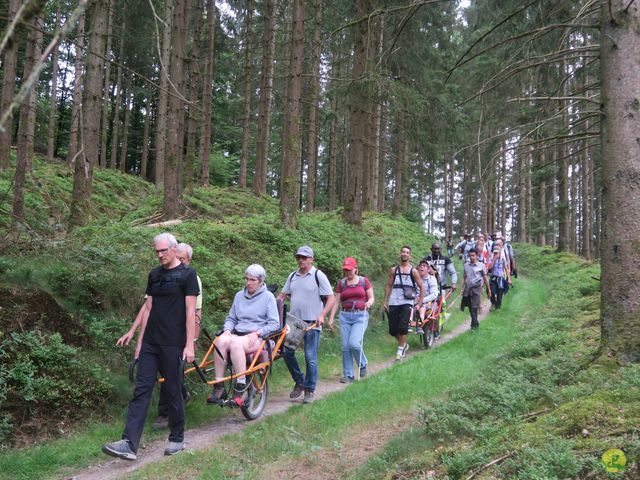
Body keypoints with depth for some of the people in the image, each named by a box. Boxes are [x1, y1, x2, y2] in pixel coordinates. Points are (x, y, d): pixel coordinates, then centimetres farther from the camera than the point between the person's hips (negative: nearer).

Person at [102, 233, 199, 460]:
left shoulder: (187, 274, -5)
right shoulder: (154, 275, 12)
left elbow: (190, 311, -9)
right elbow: (149, 309, 14)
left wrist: (189, 345, -13)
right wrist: (140, 341, 12)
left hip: (173, 345, -5)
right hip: (150, 343, 5)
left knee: (173, 392, 4)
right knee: (141, 391, -1)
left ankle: (177, 439, 20)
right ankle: (129, 444, -3)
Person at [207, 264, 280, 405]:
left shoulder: (268, 296, 4)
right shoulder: (239, 295, 17)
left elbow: (274, 324, 0)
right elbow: (231, 318, 22)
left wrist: (257, 333, -14)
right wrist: (227, 330, 1)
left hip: (258, 338, -4)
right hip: (238, 334, 4)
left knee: (235, 342, -36)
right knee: (221, 340, -31)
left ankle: (240, 388, -33)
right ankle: (219, 387, -28)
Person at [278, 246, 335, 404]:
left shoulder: (318, 276, -5)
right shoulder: (292, 276, 12)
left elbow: (331, 298, -8)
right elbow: (282, 295, 16)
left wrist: (322, 315, -20)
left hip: (312, 324, -5)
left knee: (310, 358, -2)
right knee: (286, 352, 2)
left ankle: (309, 391, 11)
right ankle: (299, 381, 22)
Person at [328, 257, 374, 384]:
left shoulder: (364, 281, 4)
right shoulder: (341, 283, 9)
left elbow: (371, 297, 6)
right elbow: (336, 301, 9)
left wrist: (369, 302, -17)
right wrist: (331, 318, 3)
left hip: (360, 316, -3)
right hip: (345, 316, 3)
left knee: (354, 343, -19)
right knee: (345, 347, 0)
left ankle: (363, 365, 9)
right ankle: (348, 375, 12)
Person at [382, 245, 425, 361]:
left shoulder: (413, 271, 3)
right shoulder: (394, 270, 10)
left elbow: (422, 288, 5)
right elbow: (388, 286, 14)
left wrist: (419, 304, 0)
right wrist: (385, 301, 7)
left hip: (407, 302, -3)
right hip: (394, 302, 3)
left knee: (403, 327, -16)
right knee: (392, 330, 3)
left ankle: (400, 350, -1)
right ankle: (404, 344, 29)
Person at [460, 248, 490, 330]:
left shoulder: (481, 265, 0)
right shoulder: (466, 265, 9)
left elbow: (485, 278, 4)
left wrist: (489, 290, 6)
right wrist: (462, 288, 7)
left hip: (477, 288, -4)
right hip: (468, 288, 4)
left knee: (474, 307, -12)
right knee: (470, 308, 10)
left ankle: (474, 324, -8)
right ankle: (476, 323, 26)